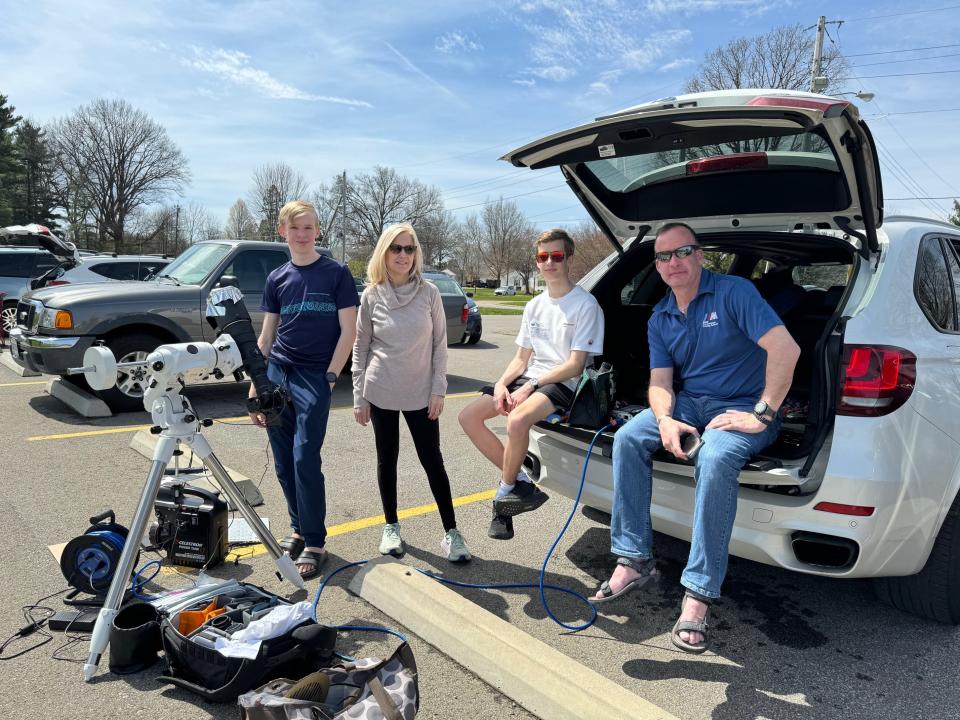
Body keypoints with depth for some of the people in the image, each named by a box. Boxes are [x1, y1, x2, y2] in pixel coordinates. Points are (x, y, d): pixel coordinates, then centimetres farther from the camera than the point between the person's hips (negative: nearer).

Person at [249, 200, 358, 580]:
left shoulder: (336, 273, -1)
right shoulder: (276, 278, 10)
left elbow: (348, 331, -3)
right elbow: (266, 336, 13)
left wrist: (330, 377, -10)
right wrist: (255, 386, 9)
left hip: (314, 377, -4)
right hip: (276, 373, 4)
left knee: (305, 458, -9)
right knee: (283, 462, 8)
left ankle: (315, 543, 2)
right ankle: (299, 528, 24)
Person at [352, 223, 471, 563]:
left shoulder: (429, 293, -4)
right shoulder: (371, 296, -2)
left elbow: (440, 344, 0)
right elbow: (360, 349, 2)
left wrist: (438, 390, -6)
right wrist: (359, 396, 0)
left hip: (420, 393, -1)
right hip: (381, 393, 1)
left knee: (432, 460, 2)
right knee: (387, 459, 11)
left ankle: (451, 531, 11)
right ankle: (391, 526, 26)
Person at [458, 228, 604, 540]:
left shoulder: (585, 304, -8)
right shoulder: (534, 306, 13)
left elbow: (575, 365, -13)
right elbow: (522, 358, 14)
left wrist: (529, 387, -17)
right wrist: (502, 384, -5)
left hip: (563, 385, -7)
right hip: (528, 379, 8)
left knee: (517, 420, -35)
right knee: (468, 416, -5)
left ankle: (506, 491, -10)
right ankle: (518, 479, 1)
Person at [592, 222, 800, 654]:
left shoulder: (733, 293, -10)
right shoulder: (659, 319, 10)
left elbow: (786, 349, -20)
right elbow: (660, 381, 3)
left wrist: (762, 414, -22)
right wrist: (665, 420, -19)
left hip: (741, 408, -6)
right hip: (689, 404, 6)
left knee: (715, 459, -37)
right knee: (627, 439, -17)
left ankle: (698, 596, -30)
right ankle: (634, 562, -10)